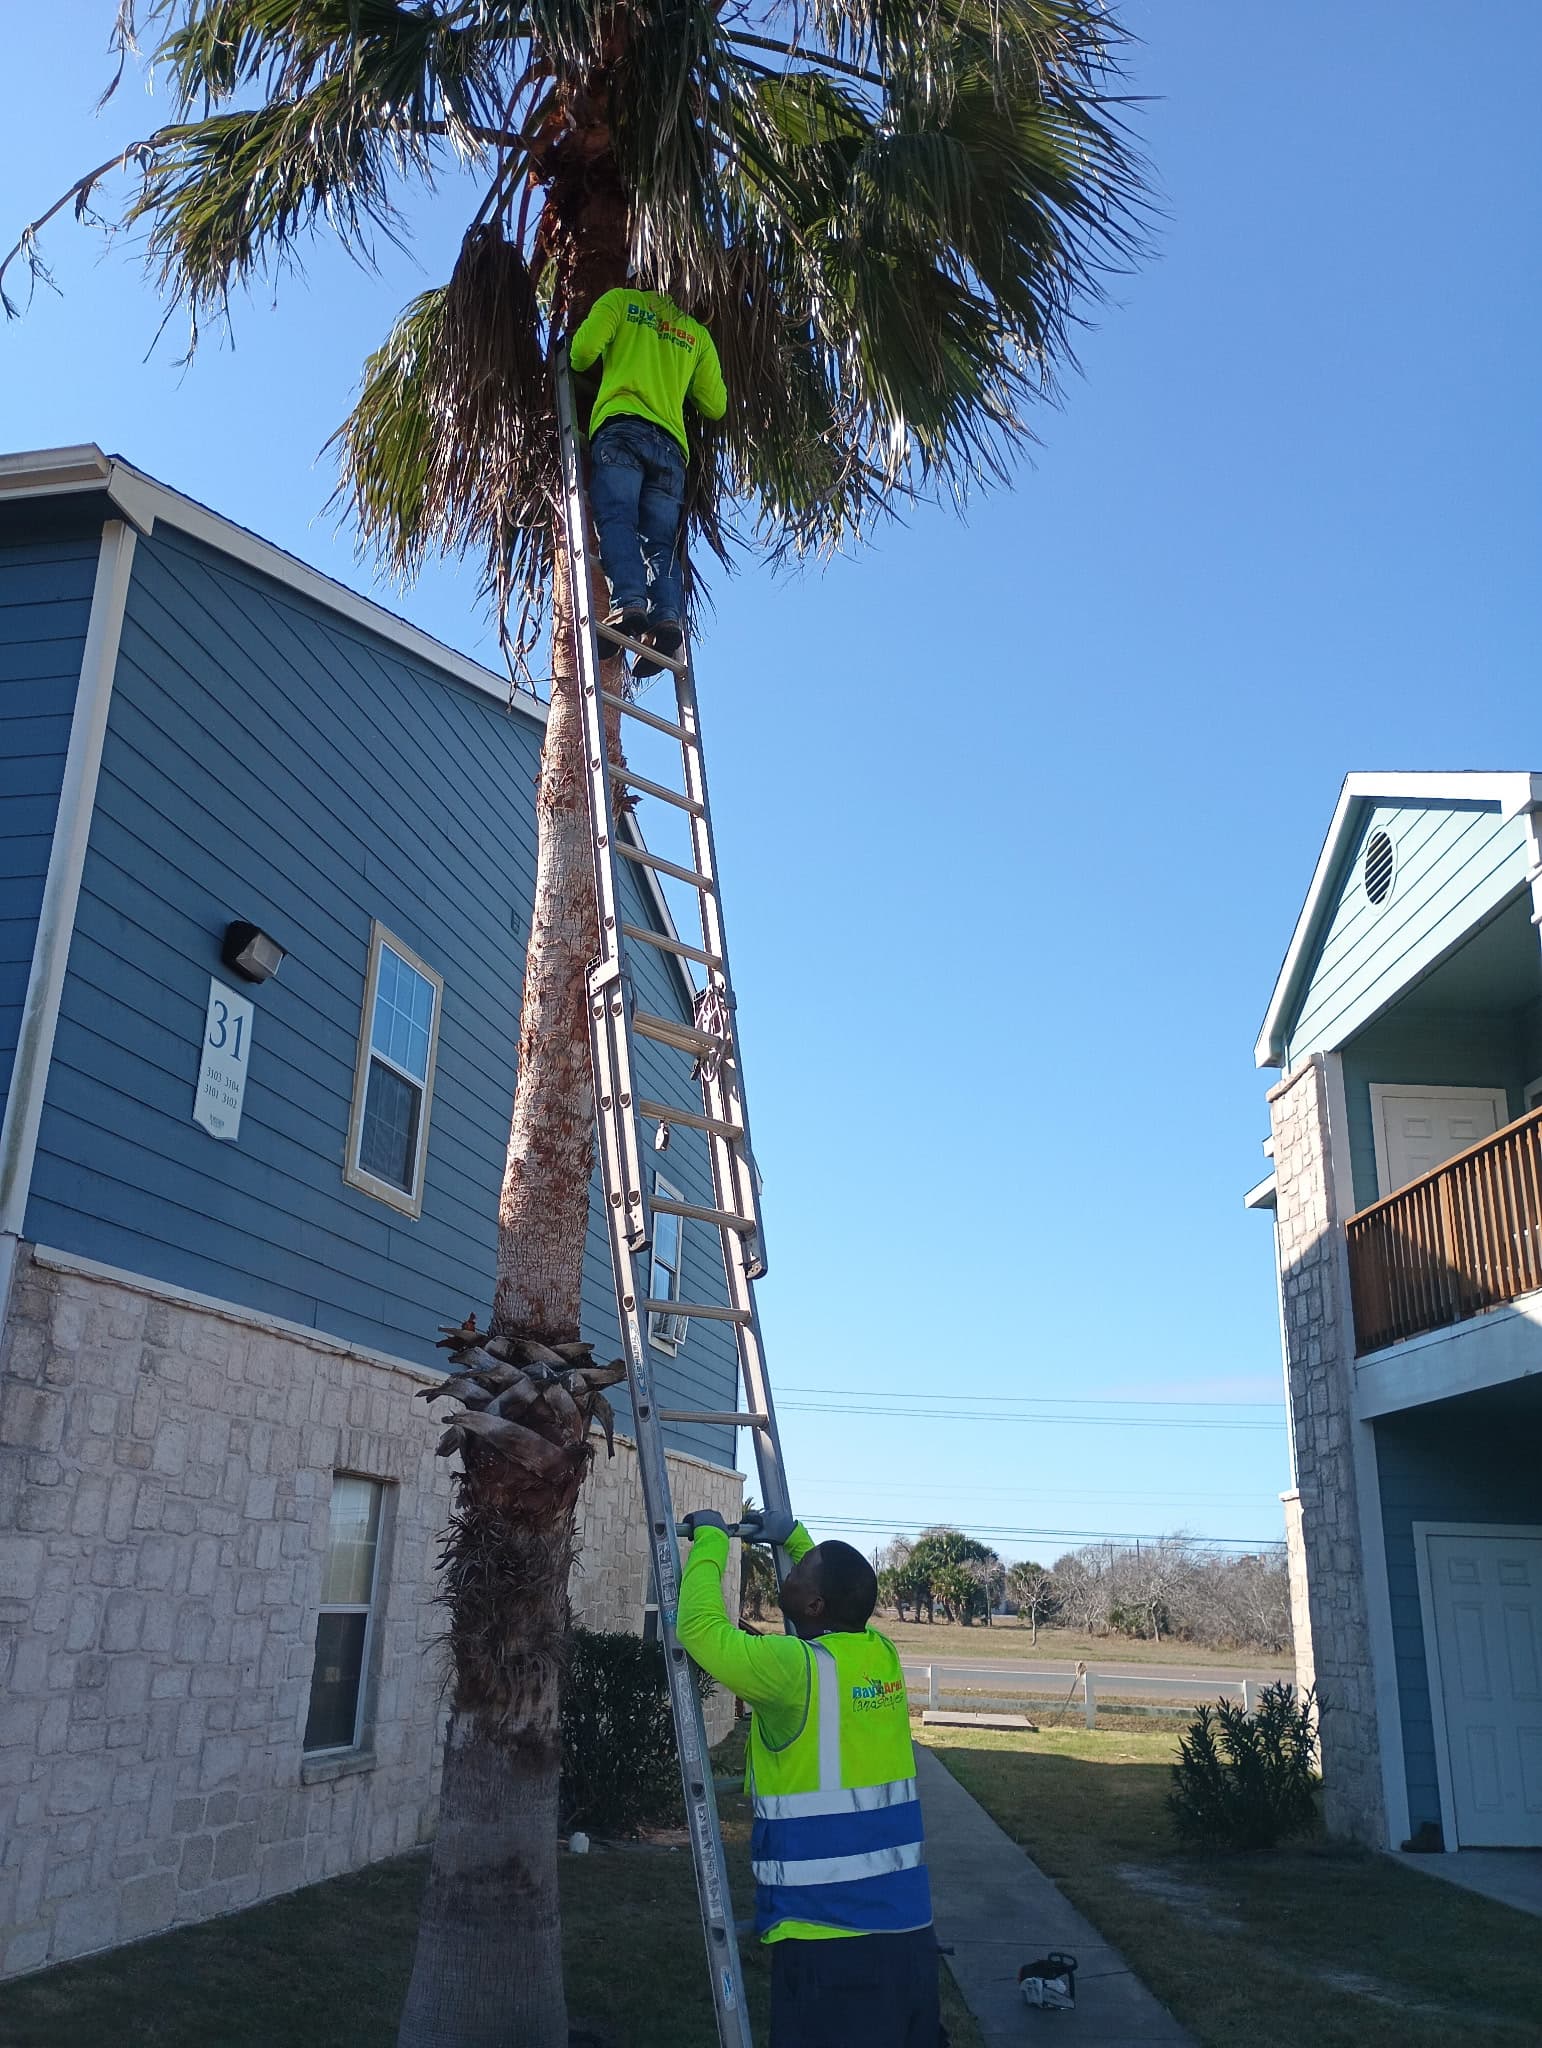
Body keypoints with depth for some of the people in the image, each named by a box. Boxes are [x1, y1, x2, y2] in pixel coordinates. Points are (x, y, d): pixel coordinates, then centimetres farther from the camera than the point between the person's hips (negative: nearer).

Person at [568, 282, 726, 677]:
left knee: (616, 519, -17)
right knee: (661, 541, -4)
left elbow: (584, 349, 3)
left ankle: (628, 602, -39)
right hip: (671, 444, 3)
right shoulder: (697, 333, 29)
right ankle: (667, 615, -28)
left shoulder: (620, 301, 19)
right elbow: (716, 406, 26)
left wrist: (575, 367, 26)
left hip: (622, 427, -3)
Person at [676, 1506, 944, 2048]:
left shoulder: (796, 1669, -17)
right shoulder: (883, 1655, 5)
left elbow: (700, 1627, -9)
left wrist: (711, 1541, 3)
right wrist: (795, 1536, 31)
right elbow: (845, 1598, 28)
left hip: (829, 1939, -7)